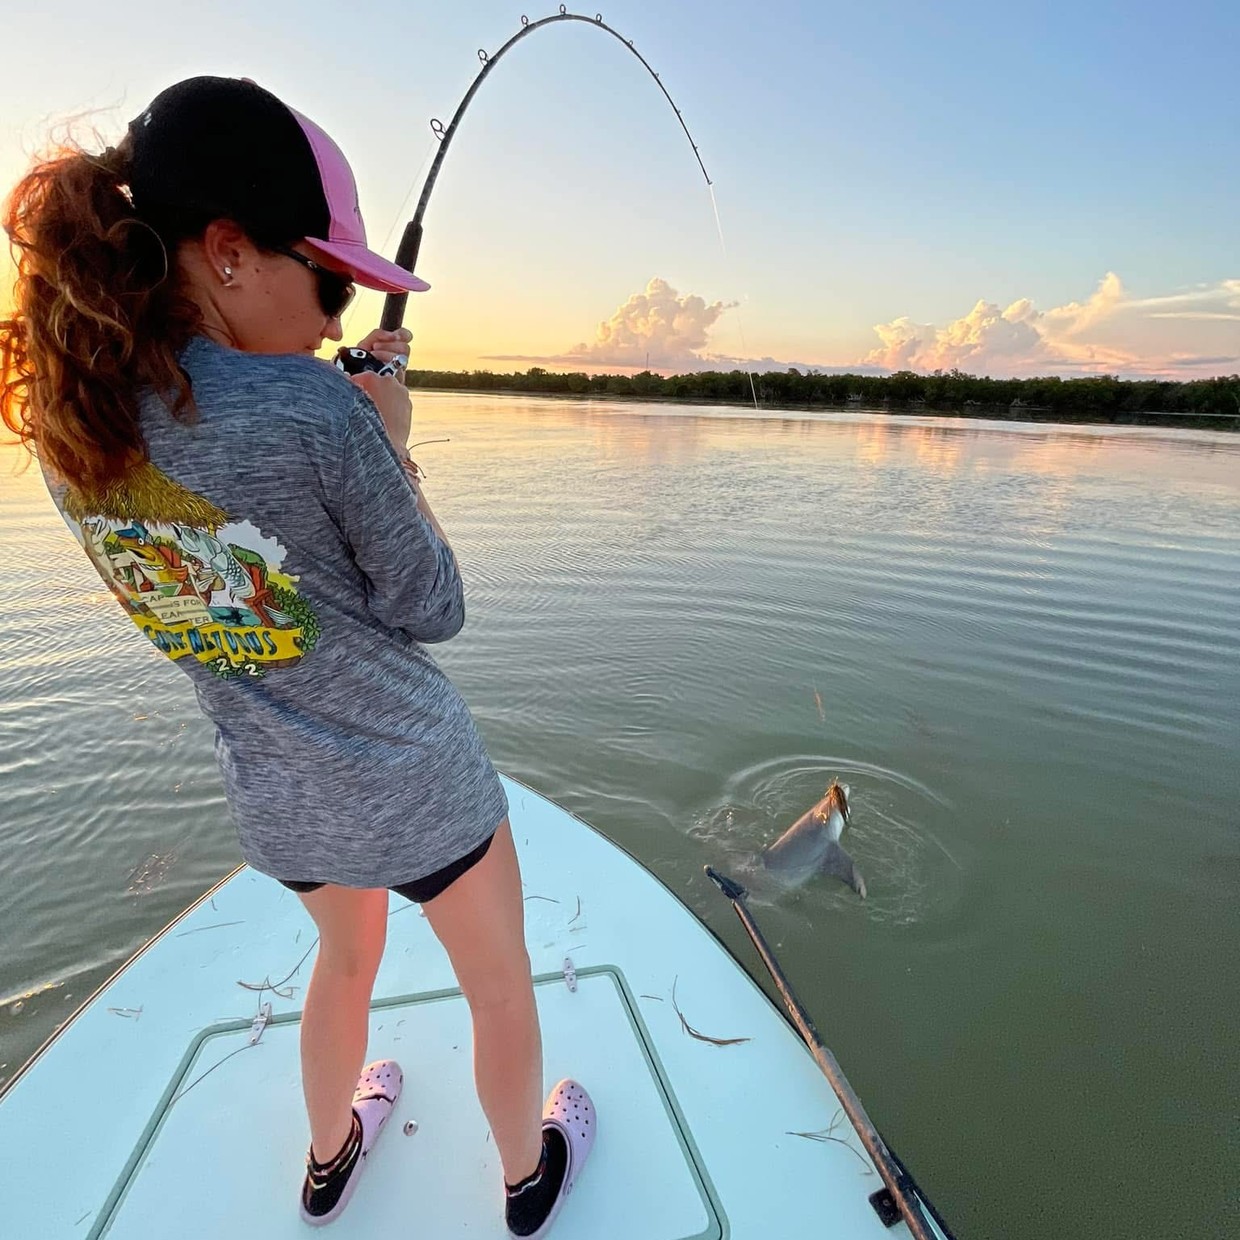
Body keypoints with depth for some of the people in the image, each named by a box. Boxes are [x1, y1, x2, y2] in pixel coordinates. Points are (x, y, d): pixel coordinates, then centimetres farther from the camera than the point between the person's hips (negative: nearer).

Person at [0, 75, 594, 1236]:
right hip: (416, 786, -6)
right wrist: (393, 442, -8)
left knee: (346, 954, 36)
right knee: (502, 989, 24)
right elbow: (431, 610, -16)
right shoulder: (312, 407, -27)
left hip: (274, 800, 6)